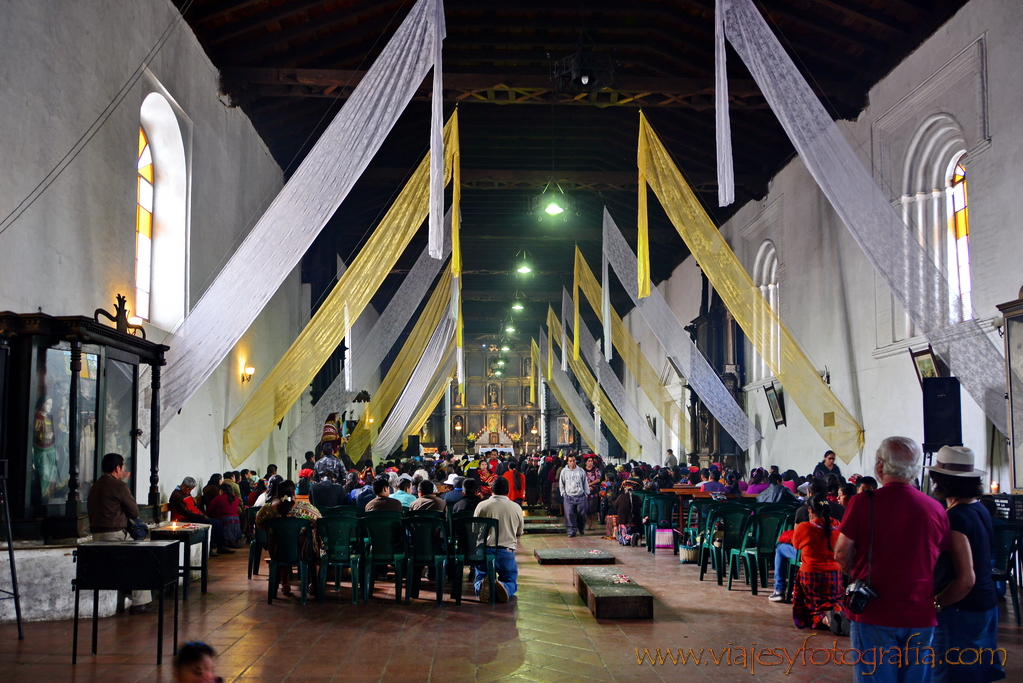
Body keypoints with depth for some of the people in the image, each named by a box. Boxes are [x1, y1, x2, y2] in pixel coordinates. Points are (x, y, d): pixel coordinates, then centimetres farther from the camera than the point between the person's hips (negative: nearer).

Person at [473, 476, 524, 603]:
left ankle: (482, 586, -23)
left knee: (480, 579, 16)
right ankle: (505, 588, -23)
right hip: (507, 552, 0)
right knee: (511, 582, 16)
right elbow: (519, 533, 15)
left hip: (484, 550, 0)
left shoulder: (482, 506, 0)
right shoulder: (516, 508, 3)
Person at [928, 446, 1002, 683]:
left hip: (961, 611, -9)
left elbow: (965, 579, -25)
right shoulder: (981, 510, 7)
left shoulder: (955, 519, -21)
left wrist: (935, 604, -15)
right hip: (986, 604, 9)